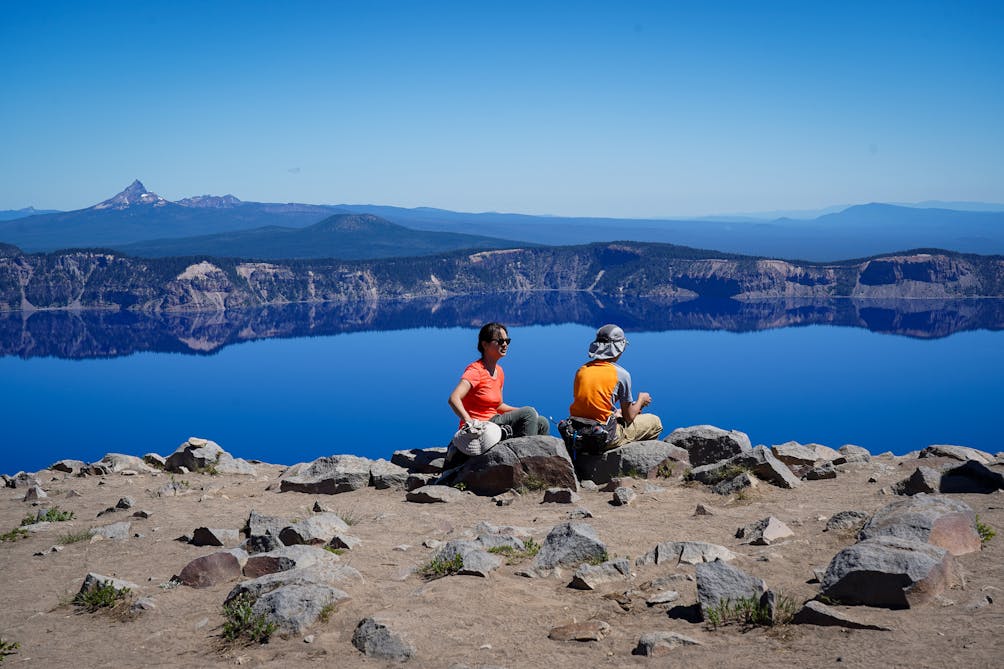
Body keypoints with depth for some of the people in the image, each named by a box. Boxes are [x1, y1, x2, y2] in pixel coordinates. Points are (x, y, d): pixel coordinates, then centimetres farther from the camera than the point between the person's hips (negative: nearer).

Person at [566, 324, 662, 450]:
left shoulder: (581, 370, 6)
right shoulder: (621, 374, -10)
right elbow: (628, 417, -2)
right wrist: (641, 400, 18)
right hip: (606, 438, -6)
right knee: (655, 422, 12)